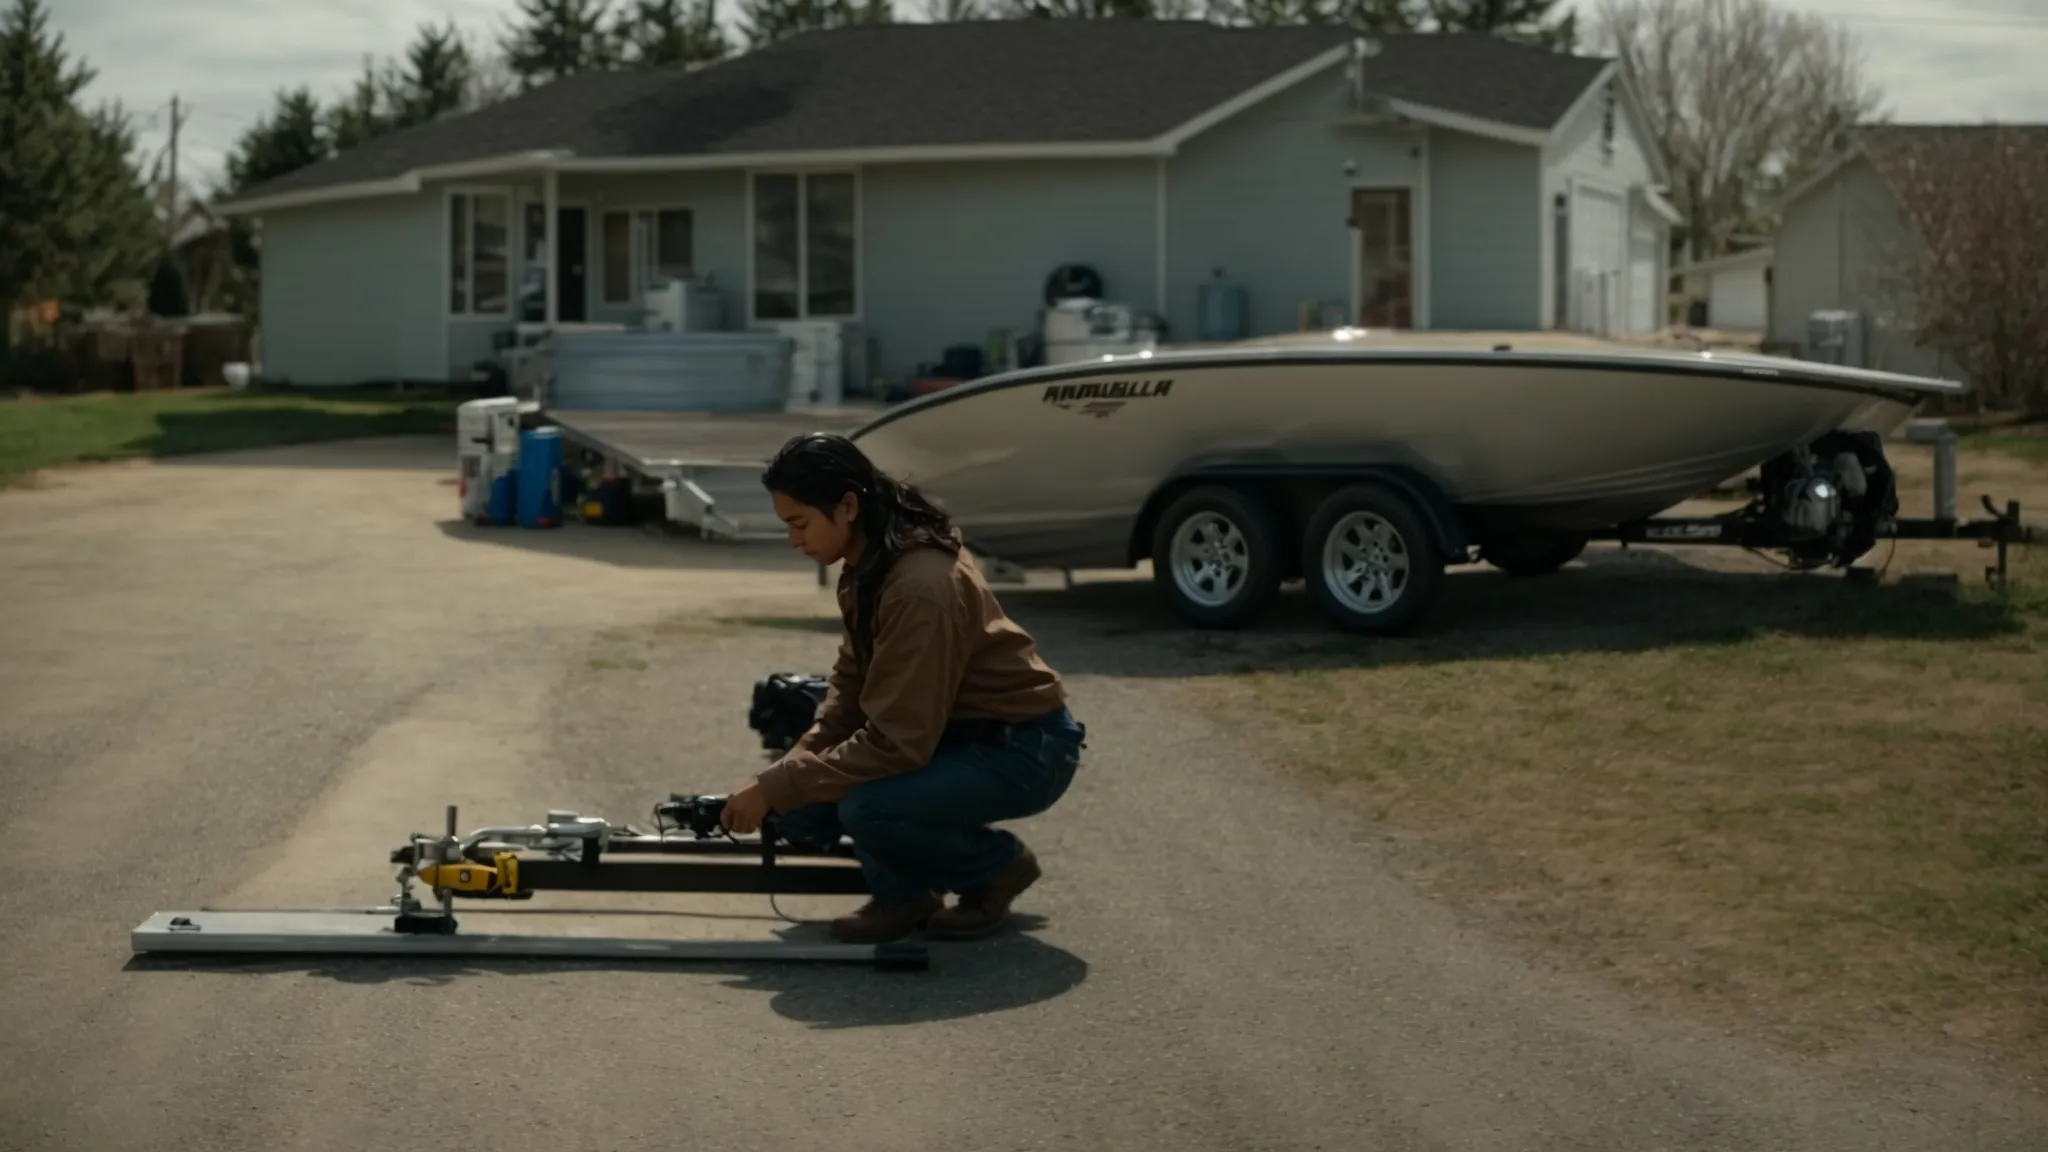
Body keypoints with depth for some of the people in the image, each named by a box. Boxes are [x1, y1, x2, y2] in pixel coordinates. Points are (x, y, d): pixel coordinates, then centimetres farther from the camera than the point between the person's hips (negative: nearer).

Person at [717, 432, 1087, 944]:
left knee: (867, 808, -30)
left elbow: (896, 741, -30)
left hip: (1023, 751, -8)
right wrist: (786, 774, -7)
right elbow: (850, 687, 7)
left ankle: (997, 866, -4)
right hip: (952, 731, 8)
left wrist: (778, 789, -25)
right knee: (800, 807, -7)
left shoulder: (920, 586, -30)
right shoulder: (867, 564, -2)